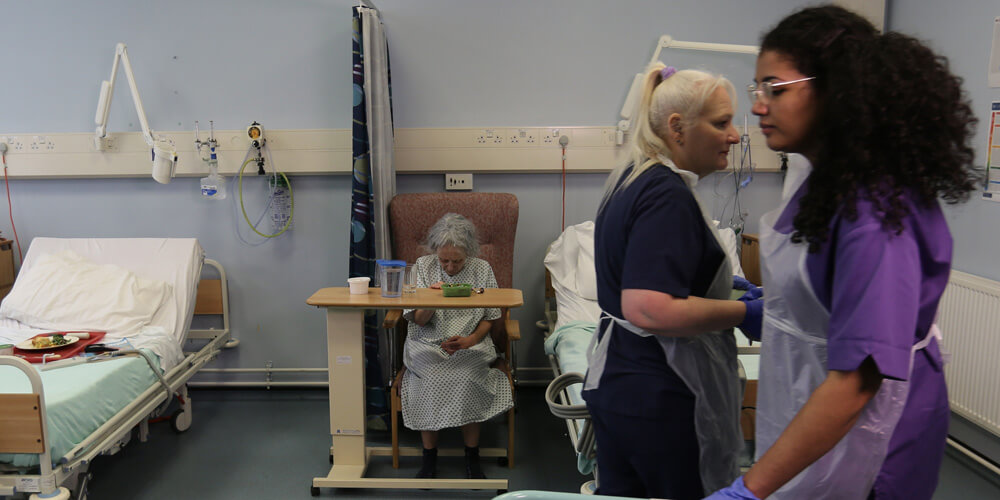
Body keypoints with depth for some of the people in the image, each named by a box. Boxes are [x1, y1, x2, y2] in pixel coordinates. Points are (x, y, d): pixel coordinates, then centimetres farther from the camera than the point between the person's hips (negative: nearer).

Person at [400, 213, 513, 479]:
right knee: (430, 379, -30)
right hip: (428, 345, 1)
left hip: (470, 347, 0)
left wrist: (471, 339, -11)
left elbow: (489, 317, 7)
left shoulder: (482, 269, 4)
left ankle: (472, 456, -10)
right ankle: (429, 456, -10)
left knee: (465, 379, -30)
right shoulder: (423, 267, 4)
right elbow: (418, 320, 2)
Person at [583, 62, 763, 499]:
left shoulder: (632, 179, 11)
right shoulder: (668, 195, -21)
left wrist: (719, 292, 18)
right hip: (658, 397, -10)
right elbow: (649, 309, -30)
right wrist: (745, 312, -18)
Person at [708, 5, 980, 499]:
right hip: (806, 415, 8)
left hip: (857, 437, -8)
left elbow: (857, 379, -31)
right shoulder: (828, 181, 2)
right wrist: (765, 310, 22)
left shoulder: (878, 209, -26)